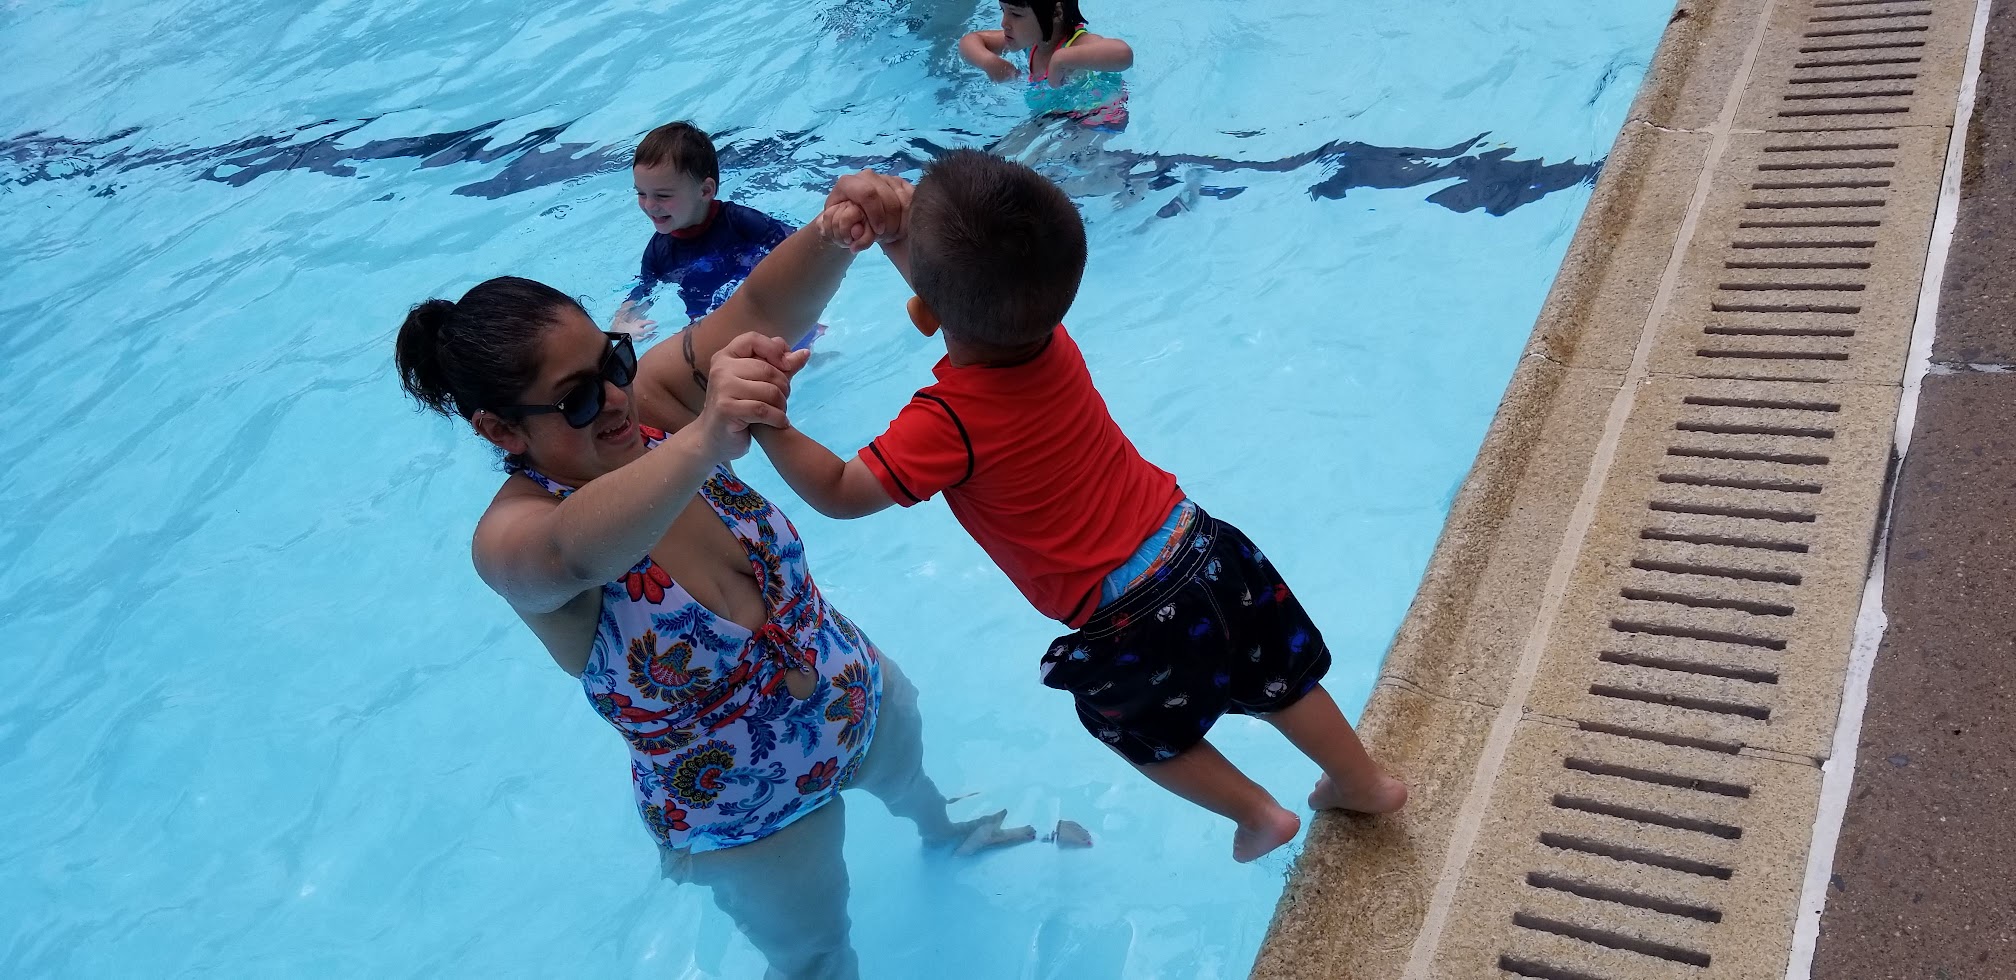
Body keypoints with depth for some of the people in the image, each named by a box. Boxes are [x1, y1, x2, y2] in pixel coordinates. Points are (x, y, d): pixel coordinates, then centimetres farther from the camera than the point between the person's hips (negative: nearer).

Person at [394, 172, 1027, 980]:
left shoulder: (649, 401, -20)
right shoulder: (512, 537, -33)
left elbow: (763, 307, -33)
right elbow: (573, 550, -57)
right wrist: (703, 439, -75)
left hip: (861, 696, 6)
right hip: (747, 819, -5)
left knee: (908, 774, 38)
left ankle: (945, 833, 73)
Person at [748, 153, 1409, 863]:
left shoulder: (947, 425, -27)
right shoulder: (1045, 335, -9)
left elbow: (840, 492, -15)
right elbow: (964, 280, 8)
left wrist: (766, 424, -16)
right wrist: (881, 234, -6)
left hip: (1130, 627, -6)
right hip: (1202, 549, 6)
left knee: (1143, 729, 28)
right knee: (1282, 677, 28)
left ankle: (1258, 814, 41)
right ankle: (1366, 784, 49)